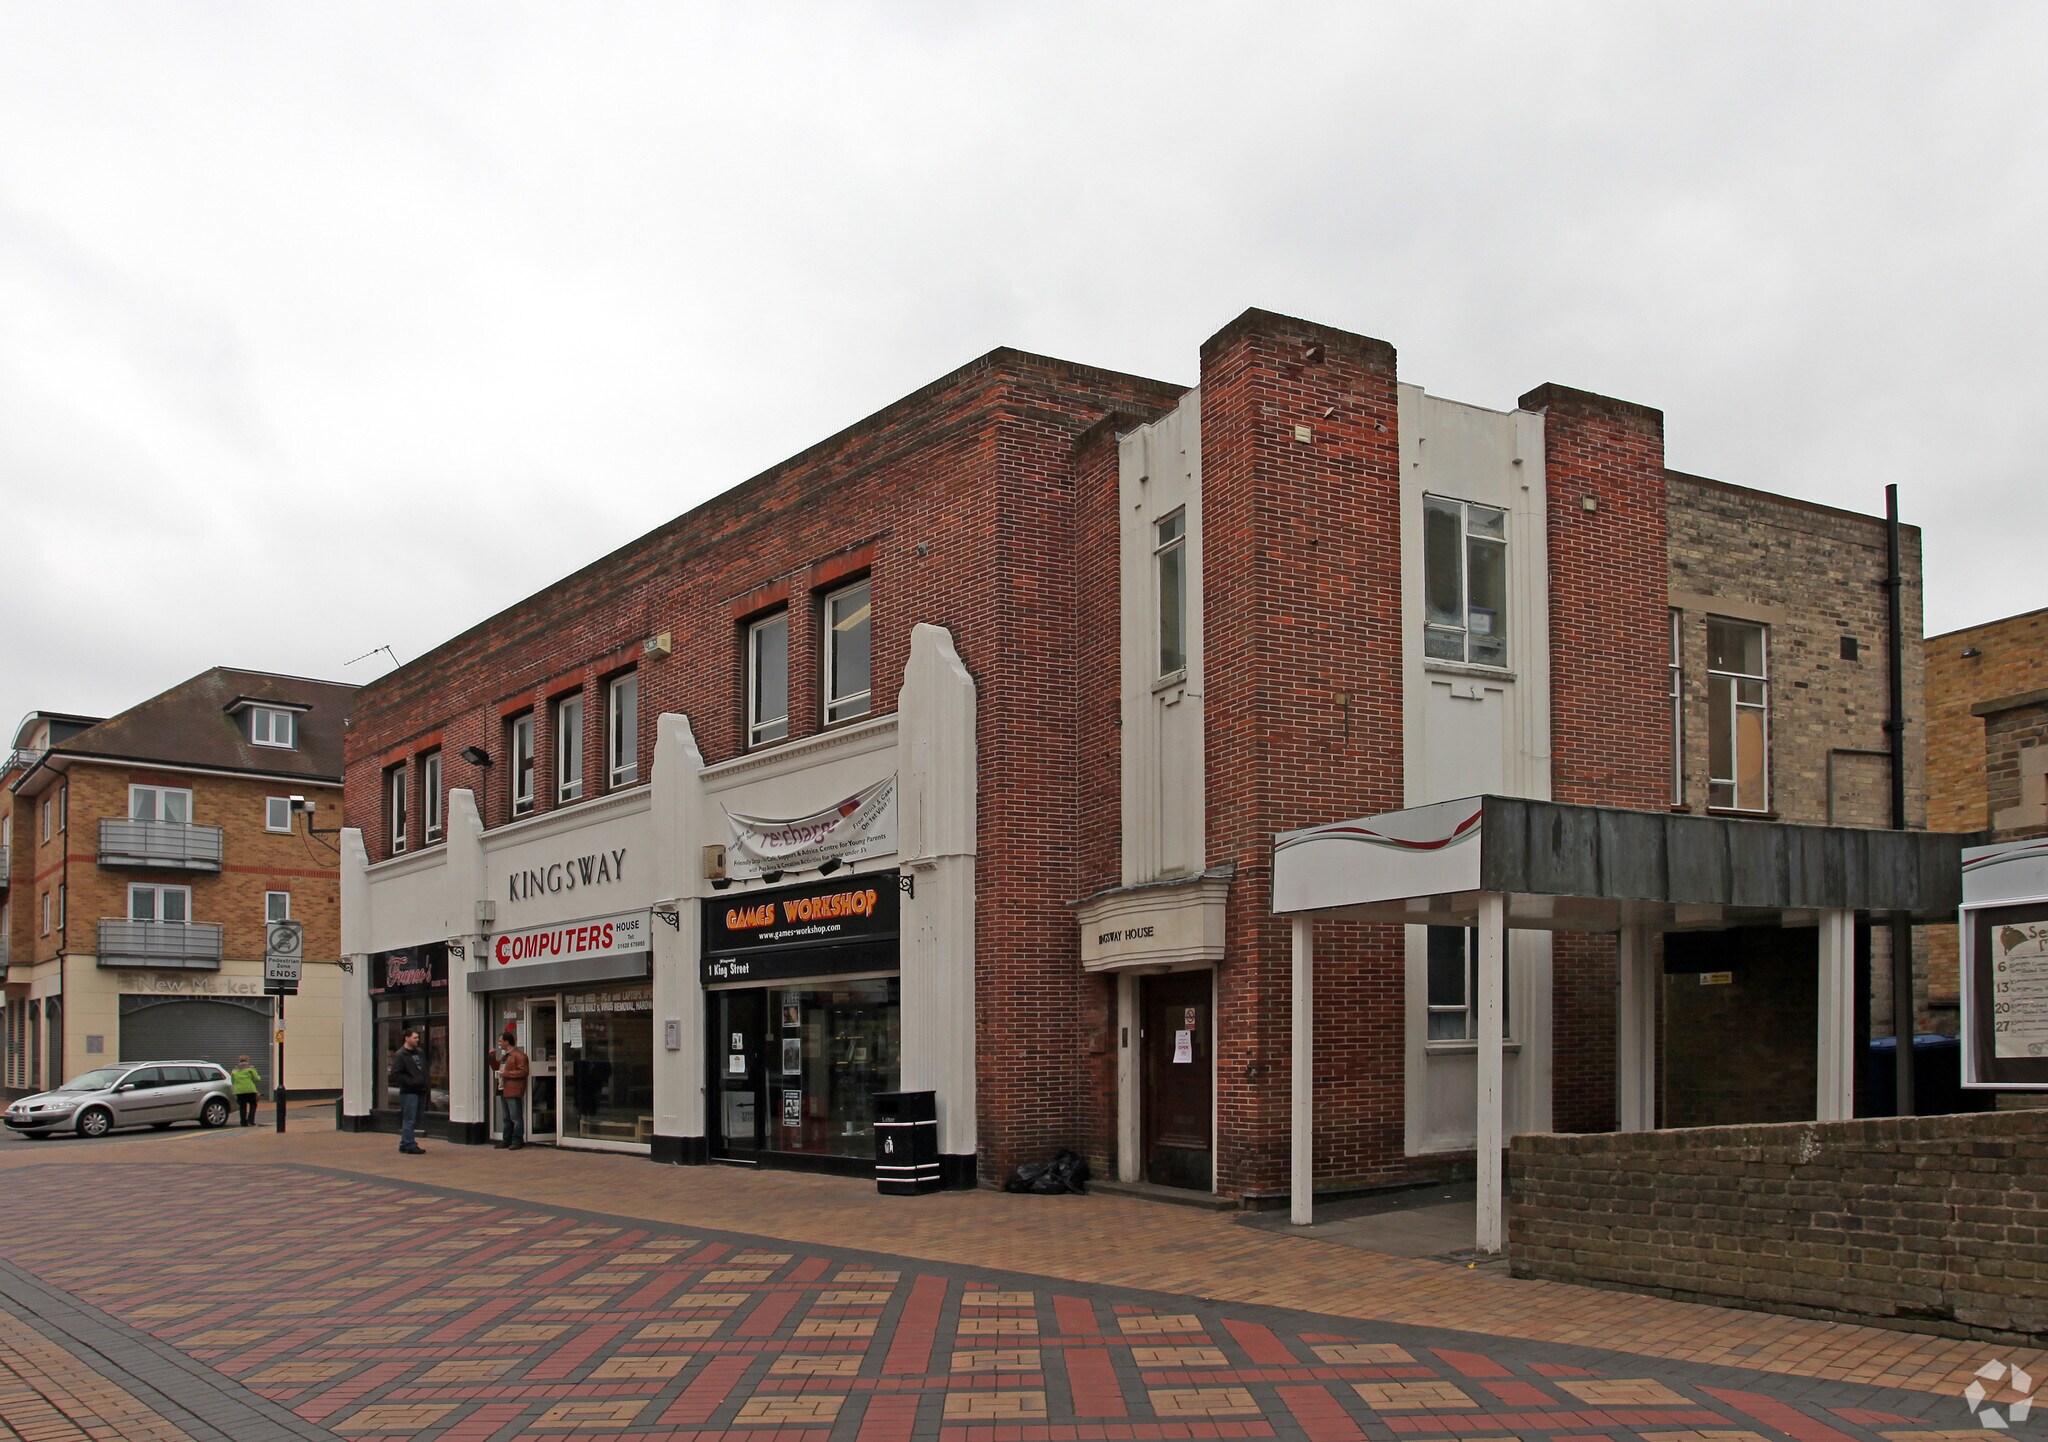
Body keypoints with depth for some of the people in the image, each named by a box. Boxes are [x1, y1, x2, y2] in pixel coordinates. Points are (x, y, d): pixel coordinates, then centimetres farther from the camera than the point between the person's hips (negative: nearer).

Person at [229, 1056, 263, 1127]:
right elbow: (256, 1079, -2)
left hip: (238, 1090, 4)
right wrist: (259, 1077, 21)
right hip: (249, 1089, -4)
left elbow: (233, 1081, 18)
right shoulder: (250, 1068, 1)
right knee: (253, 1104, 6)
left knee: (242, 1106, 9)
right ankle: (250, 1120, -9)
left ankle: (243, 1122, 5)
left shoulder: (235, 1070, 17)